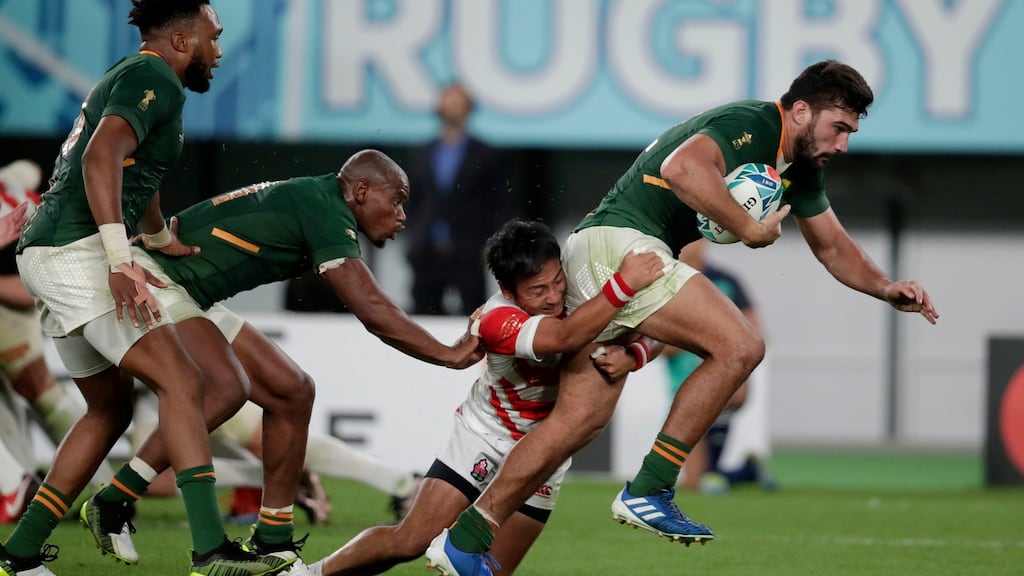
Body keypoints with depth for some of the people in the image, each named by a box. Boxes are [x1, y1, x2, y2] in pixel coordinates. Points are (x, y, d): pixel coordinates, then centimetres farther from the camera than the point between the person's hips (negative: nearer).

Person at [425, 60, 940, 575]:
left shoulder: (800, 168, 17)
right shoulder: (749, 125, -14)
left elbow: (831, 245, 30)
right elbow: (683, 168, -33)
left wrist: (886, 288, 14)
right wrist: (749, 228, -25)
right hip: (619, 242, -10)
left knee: (582, 417, 5)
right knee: (739, 346, -17)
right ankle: (648, 491, -15)